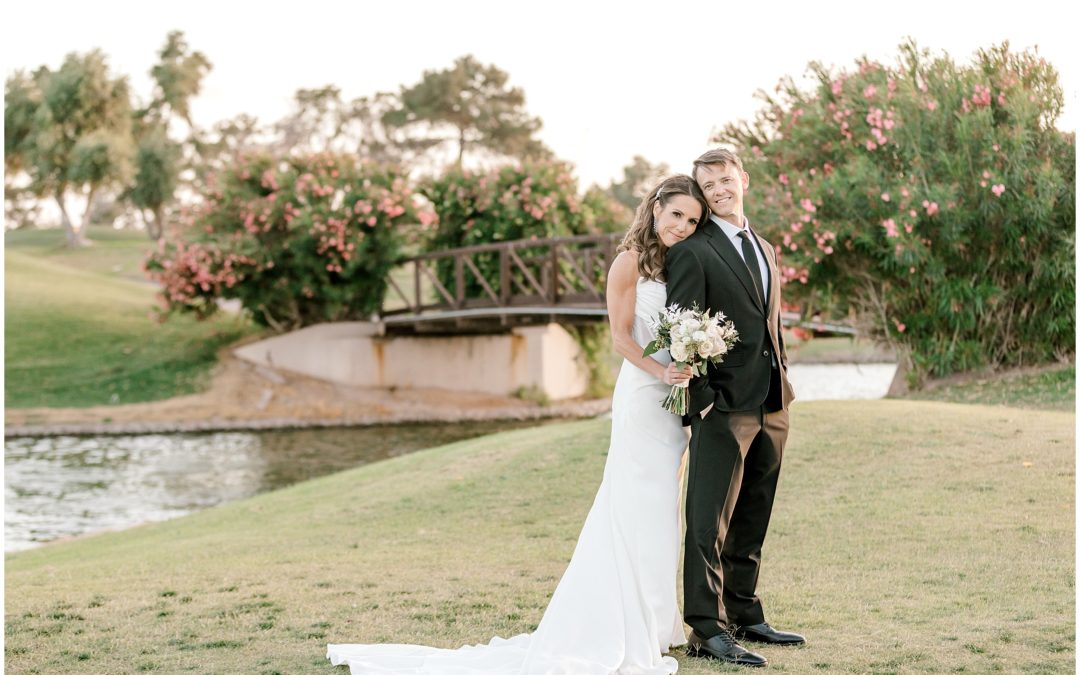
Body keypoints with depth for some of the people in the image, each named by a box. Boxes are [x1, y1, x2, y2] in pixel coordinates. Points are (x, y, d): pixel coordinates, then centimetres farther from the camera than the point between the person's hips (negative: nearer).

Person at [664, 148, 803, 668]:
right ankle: (708, 630, -3)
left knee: (751, 521, 15)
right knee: (710, 522, -5)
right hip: (723, 408, -8)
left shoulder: (764, 249, 18)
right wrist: (701, 401, -16)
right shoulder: (692, 251, -7)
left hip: (771, 405, 8)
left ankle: (744, 616, 24)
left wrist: (782, 383, 14)